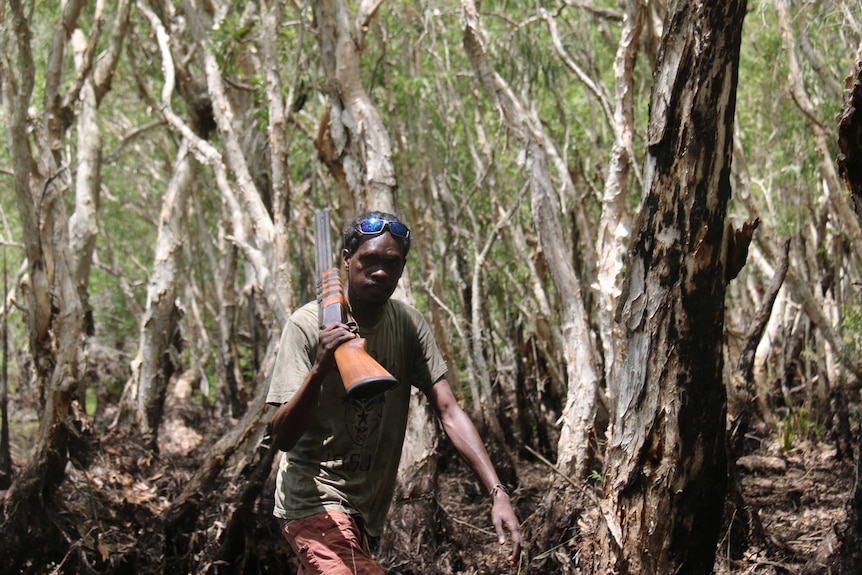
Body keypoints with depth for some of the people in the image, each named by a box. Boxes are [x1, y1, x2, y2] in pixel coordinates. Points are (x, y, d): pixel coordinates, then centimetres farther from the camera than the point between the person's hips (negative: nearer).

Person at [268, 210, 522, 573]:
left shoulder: (408, 325, 1)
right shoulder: (308, 325, -14)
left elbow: (448, 413, -3)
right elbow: (281, 438, -19)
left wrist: (497, 493, -15)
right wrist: (318, 370, -37)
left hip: (364, 509, 6)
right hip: (315, 501, -6)